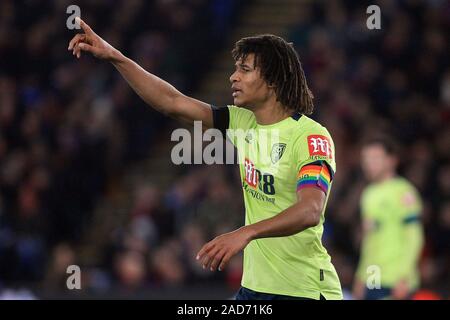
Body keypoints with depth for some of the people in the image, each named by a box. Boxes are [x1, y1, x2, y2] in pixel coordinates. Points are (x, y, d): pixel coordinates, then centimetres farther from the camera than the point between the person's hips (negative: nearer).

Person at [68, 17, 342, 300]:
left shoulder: (312, 136, -16)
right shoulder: (243, 122, 8)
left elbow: (310, 211, -30)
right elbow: (173, 103, 9)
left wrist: (246, 233, -44)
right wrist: (113, 56, 3)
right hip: (255, 287, 7)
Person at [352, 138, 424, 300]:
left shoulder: (403, 192, -8)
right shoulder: (370, 193, 17)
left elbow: (414, 238, -12)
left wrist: (404, 278, -18)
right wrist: (361, 277, 21)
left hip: (395, 284, -8)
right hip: (372, 282, 8)